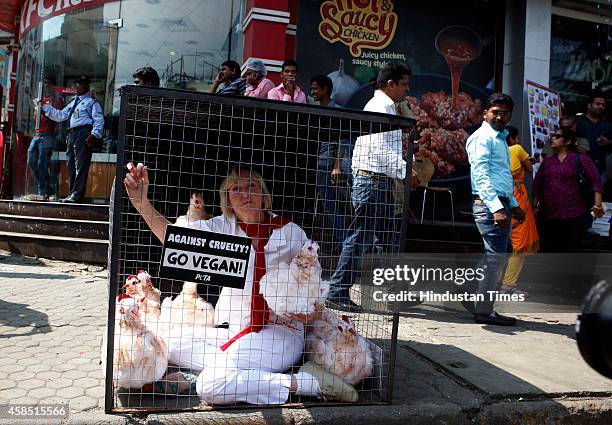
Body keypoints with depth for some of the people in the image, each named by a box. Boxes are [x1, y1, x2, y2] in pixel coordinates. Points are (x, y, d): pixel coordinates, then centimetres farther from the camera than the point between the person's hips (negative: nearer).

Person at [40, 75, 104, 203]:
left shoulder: (92, 102, 1)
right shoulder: (73, 102, 25)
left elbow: (99, 121, -8)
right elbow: (60, 115, 25)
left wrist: (94, 135, -20)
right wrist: (44, 107, 21)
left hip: (83, 134, -9)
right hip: (72, 134, 9)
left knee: (80, 165, -11)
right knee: (70, 164, 11)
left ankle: (77, 195, -11)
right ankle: (73, 193, 19)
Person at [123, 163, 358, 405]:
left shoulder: (290, 232, -4)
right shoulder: (223, 227, 4)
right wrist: (142, 203, -25)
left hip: (279, 331, -6)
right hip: (234, 331, 6)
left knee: (211, 387, -25)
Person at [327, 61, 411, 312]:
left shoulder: (386, 107, 21)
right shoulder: (379, 106, -11)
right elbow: (380, 150, -21)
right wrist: (405, 171, -19)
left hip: (381, 181, 11)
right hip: (372, 181, -11)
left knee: (390, 237, 14)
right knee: (360, 238, -6)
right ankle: (337, 293, 1)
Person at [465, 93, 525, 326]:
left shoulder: (500, 139, 23)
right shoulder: (482, 137, -7)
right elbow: (481, 175, -17)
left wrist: (513, 205, 26)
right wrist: (496, 207, -24)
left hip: (501, 203, 10)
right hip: (489, 204, -10)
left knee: (501, 255, 12)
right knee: (496, 256, -9)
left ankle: (478, 302, 20)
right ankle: (484, 311, -1)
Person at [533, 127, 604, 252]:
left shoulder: (580, 159, 1)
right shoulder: (547, 161, 15)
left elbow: (596, 180, -8)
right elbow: (537, 185, 13)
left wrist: (598, 204, -18)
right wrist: (535, 206, 6)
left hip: (573, 215, -4)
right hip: (547, 215, 4)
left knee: (570, 250, 0)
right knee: (548, 250, 6)